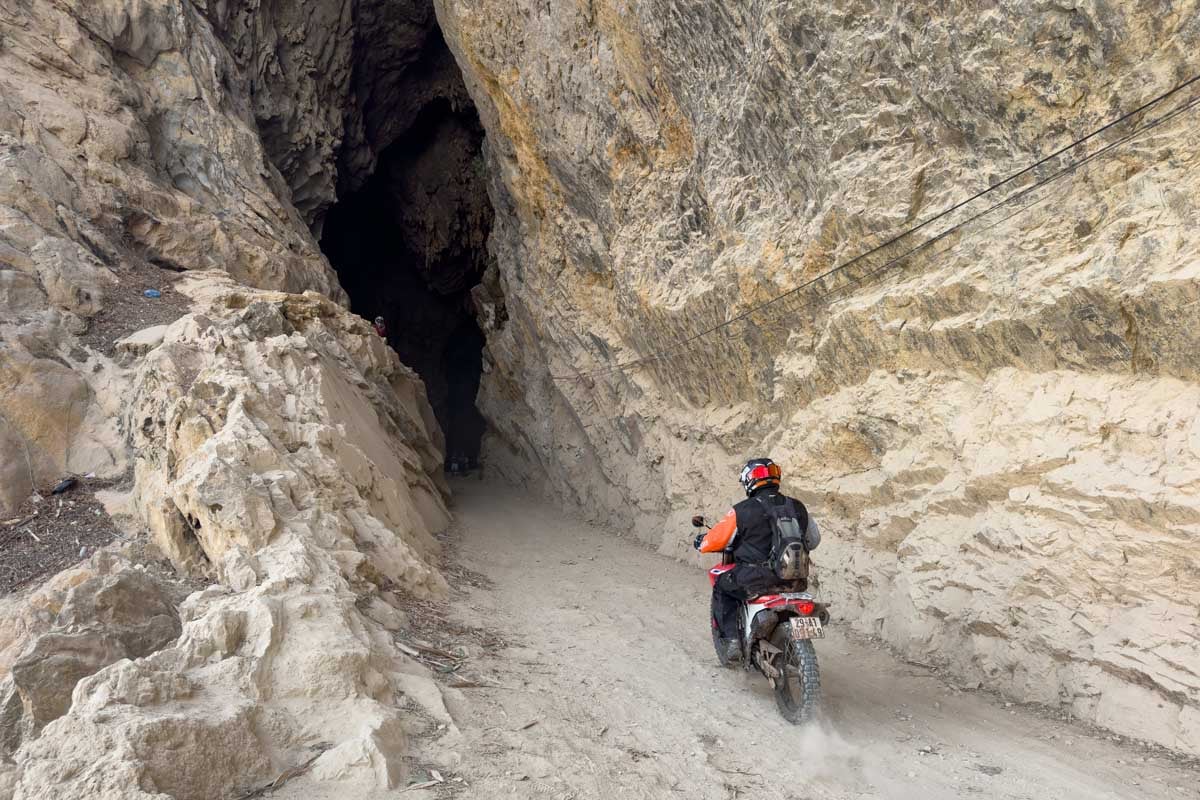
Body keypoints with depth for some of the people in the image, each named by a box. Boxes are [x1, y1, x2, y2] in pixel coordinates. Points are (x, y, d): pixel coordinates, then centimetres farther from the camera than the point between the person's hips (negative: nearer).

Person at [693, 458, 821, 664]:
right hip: (795, 581, 5)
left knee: (721, 588, 21)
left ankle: (731, 640, 7)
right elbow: (813, 540, 19)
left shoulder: (743, 510, -8)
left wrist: (701, 542, 22)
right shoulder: (798, 507, 6)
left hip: (757, 580, -4)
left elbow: (716, 540, -1)